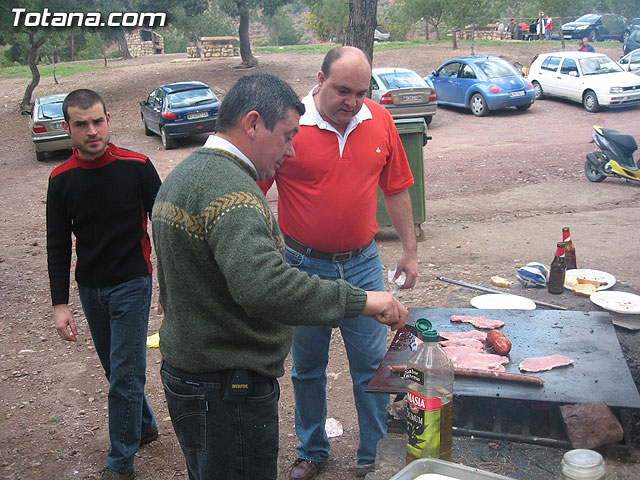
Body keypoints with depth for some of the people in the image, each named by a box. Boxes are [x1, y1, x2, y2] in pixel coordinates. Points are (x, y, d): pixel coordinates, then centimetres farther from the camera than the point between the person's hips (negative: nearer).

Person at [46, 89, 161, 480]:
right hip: (90, 288, 4)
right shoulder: (62, 179, -1)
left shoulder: (137, 166, -11)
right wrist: (60, 304, -1)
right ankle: (145, 425, 39)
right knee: (115, 369, 16)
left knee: (125, 374, -1)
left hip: (132, 284, -4)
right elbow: (58, 246, 3)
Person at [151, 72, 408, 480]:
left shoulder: (184, 173, 11)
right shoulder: (228, 187, -24)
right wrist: (359, 301, -33)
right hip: (228, 390, -11)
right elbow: (262, 285, -39)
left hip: (183, 368, 11)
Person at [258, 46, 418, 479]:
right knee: (307, 367, 15)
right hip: (303, 266, -1)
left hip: (363, 264, 2)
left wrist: (410, 250, 11)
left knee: (372, 364, 9)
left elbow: (396, 190, 9)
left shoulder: (380, 122, -2)